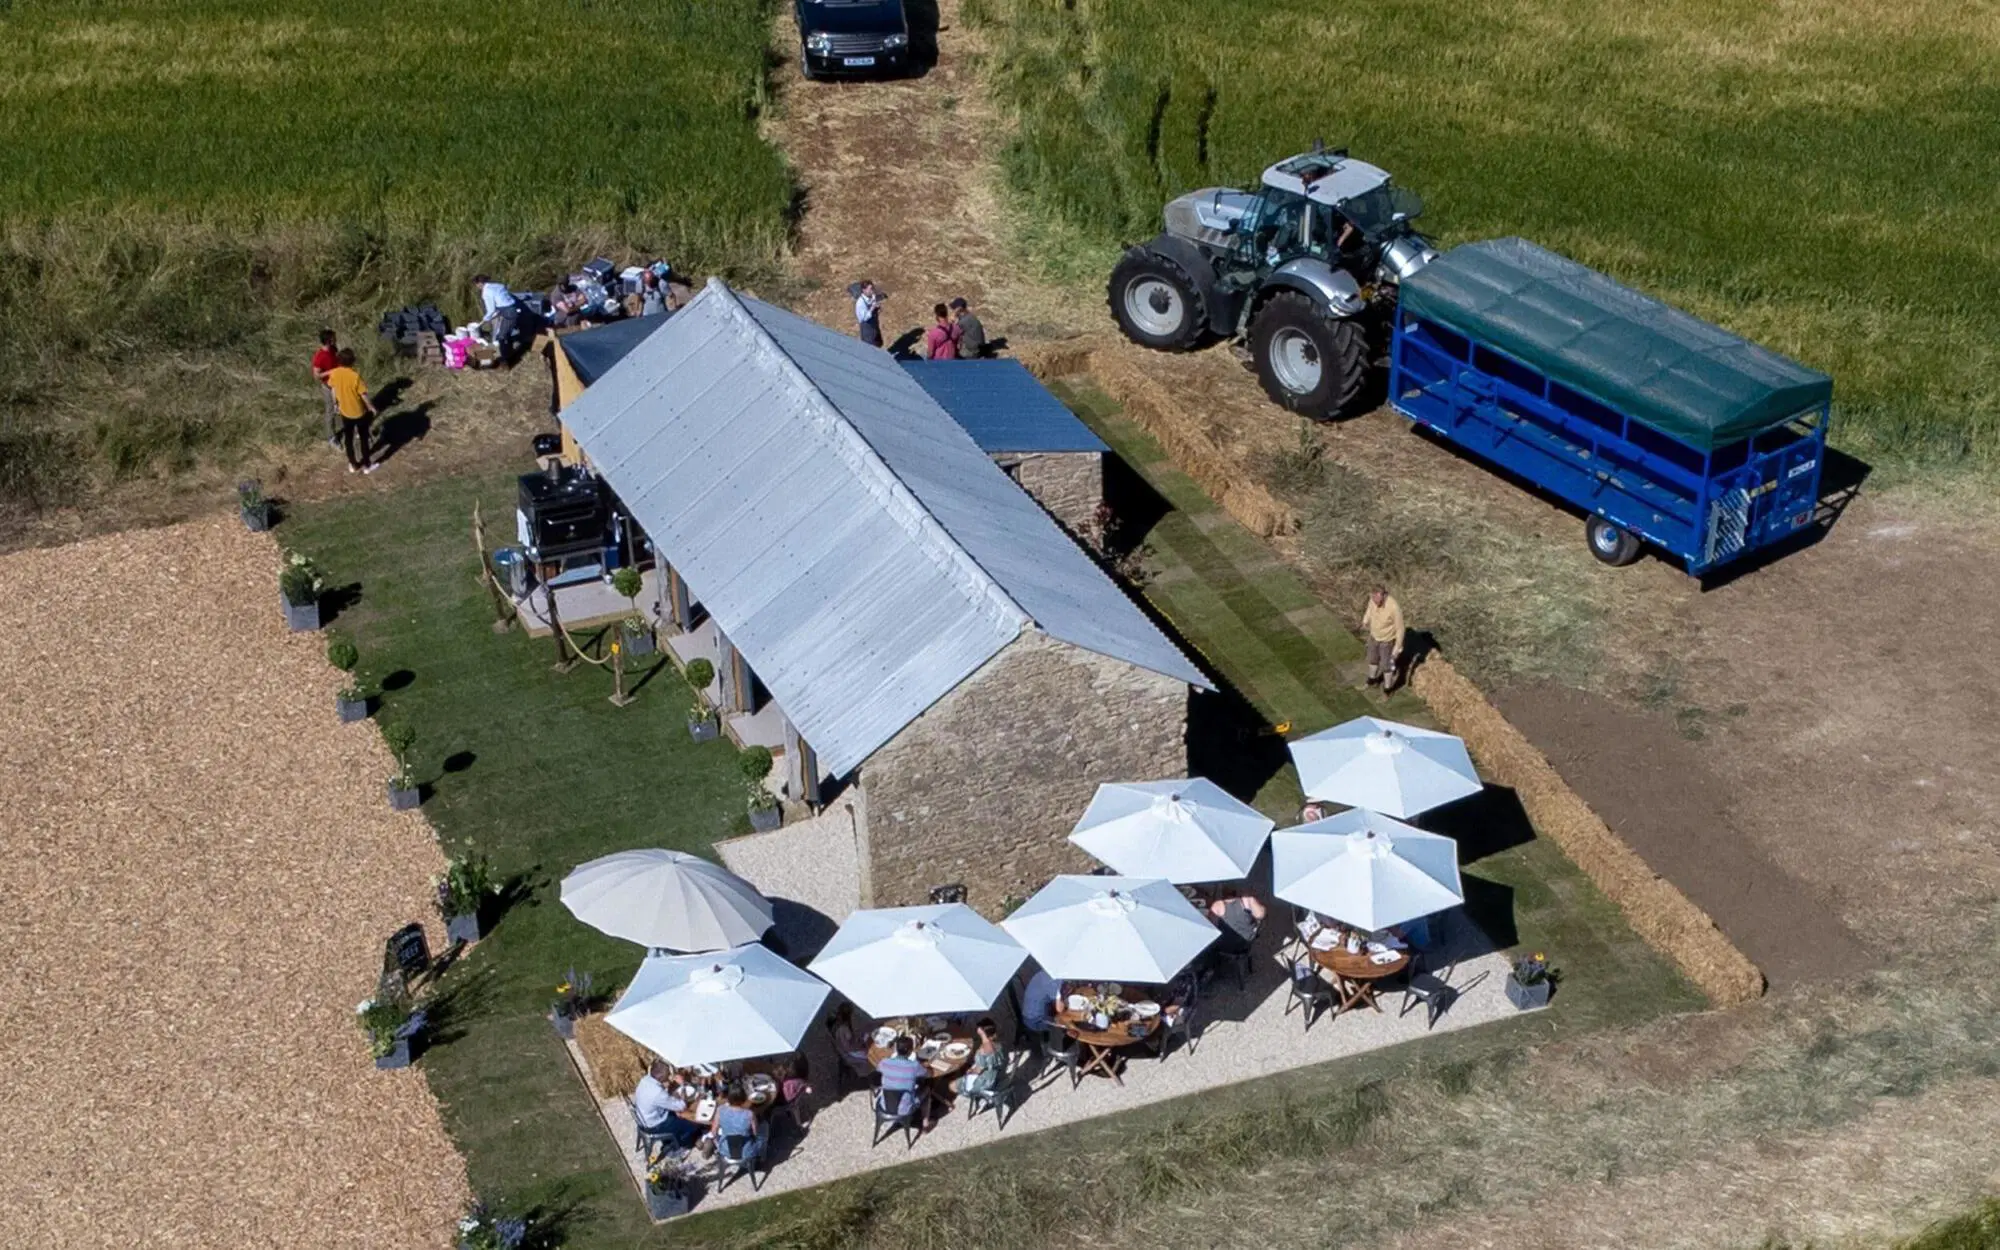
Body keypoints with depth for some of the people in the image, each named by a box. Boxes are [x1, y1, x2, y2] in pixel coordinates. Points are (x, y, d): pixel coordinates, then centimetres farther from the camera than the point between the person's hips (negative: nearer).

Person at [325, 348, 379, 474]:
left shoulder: (334, 373, -14)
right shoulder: (355, 376, -29)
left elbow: (333, 390, 2)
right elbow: (364, 395, -21)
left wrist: (335, 403, 21)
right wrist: (372, 408, -6)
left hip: (345, 412, 4)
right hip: (359, 412, -4)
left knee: (348, 438, 21)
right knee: (363, 438, 15)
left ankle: (353, 464, 33)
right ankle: (367, 465, 28)